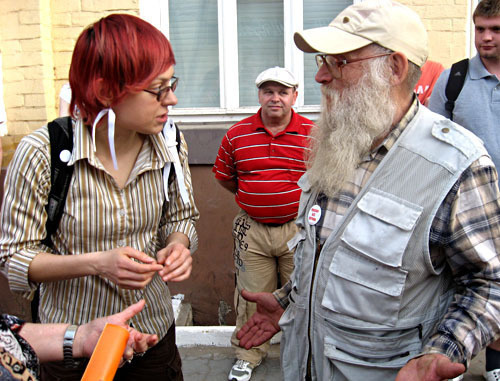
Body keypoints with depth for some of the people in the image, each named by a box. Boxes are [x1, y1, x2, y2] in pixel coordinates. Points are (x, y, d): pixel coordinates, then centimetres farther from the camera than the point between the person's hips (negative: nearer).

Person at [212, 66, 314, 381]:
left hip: (298, 227, -1)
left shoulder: (313, 134, -4)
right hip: (252, 230, 1)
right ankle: (248, 355, 30)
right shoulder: (237, 134, 0)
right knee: (251, 295, 11)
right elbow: (224, 175, 12)